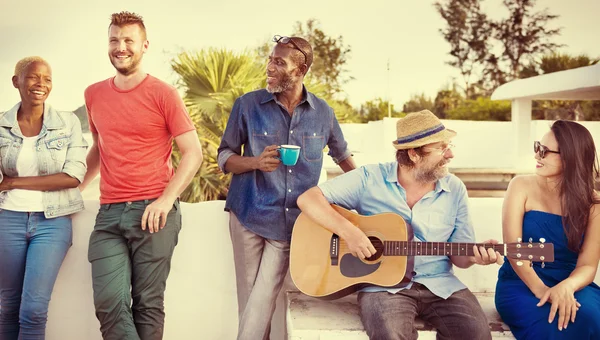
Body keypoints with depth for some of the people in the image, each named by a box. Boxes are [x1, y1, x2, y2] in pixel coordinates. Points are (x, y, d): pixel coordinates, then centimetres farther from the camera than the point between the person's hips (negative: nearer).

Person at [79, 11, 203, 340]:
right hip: (108, 214, 4)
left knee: (148, 304, 3)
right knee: (108, 303, -4)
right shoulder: (94, 94, 13)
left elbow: (193, 152, -3)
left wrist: (166, 200, -14)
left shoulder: (162, 93, -2)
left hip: (153, 213, -4)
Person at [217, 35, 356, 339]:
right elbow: (225, 157, 3)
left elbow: (342, 154, 20)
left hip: (293, 221, 0)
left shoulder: (322, 112, 2)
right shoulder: (248, 105, -3)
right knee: (250, 299, 6)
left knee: (262, 301, -5)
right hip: (249, 215, 0)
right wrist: (255, 161, -15)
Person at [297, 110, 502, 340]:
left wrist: (475, 256, -14)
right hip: (383, 283, -3)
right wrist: (347, 231, -22)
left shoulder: (455, 189, 5)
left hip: (439, 284, 3)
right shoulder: (370, 179, -5)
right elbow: (308, 199, -8)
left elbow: (459, 255, 11)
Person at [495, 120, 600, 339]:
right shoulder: (522, 186, -2)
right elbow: (513, 247, -12)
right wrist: (540, 289, -26)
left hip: (570, 284, 2)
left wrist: (566, 287, -29)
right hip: (521, 284, -2)